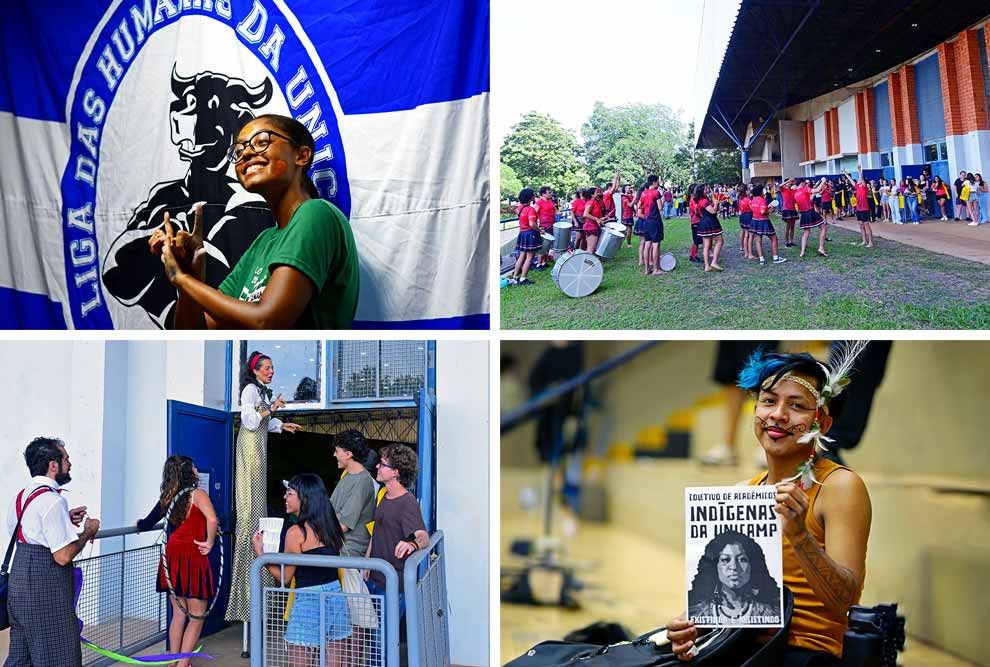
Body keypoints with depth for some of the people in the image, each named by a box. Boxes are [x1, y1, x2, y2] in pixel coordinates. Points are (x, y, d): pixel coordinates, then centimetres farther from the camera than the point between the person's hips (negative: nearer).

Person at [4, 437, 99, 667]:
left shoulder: (19, 497, 10)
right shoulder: (52, 501, -19)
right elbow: (63, 556, -21)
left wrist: (65, 521, 16)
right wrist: (88, 532, -6)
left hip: (19, 585, 9)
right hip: (46, 594, -9)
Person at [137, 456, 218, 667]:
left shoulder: (168, 497, 6)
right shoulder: (197, 494, -11)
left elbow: (146, 524, 13)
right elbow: (212, 519, -29)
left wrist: (140, 523, 36)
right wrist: (210, 543, -14)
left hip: (172, 559, 6)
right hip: (193, 559, -6)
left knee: (179, 614, 16)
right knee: (197, 617, 5)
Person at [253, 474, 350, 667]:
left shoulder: (296, 532, -12)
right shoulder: (330, 525, 6)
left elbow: (284, 578, -6)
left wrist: (259, 552, 0)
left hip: (308, 602, -6)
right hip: (336, 596, 6)